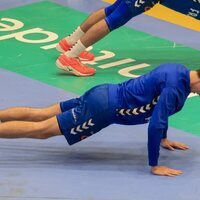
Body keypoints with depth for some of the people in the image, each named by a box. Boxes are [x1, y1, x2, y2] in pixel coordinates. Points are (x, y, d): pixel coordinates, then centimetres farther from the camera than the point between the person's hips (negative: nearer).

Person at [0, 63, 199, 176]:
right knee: (40, 130, -5)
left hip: (105, 95, 9)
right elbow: (155, 125, -29)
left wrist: (164, 139, 28)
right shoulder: (174, 88, -25)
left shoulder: (179, 71, 5)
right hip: (104, 108, -9)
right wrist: (154, 166, -22)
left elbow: (159, 108, 23)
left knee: (39, 115, 15)